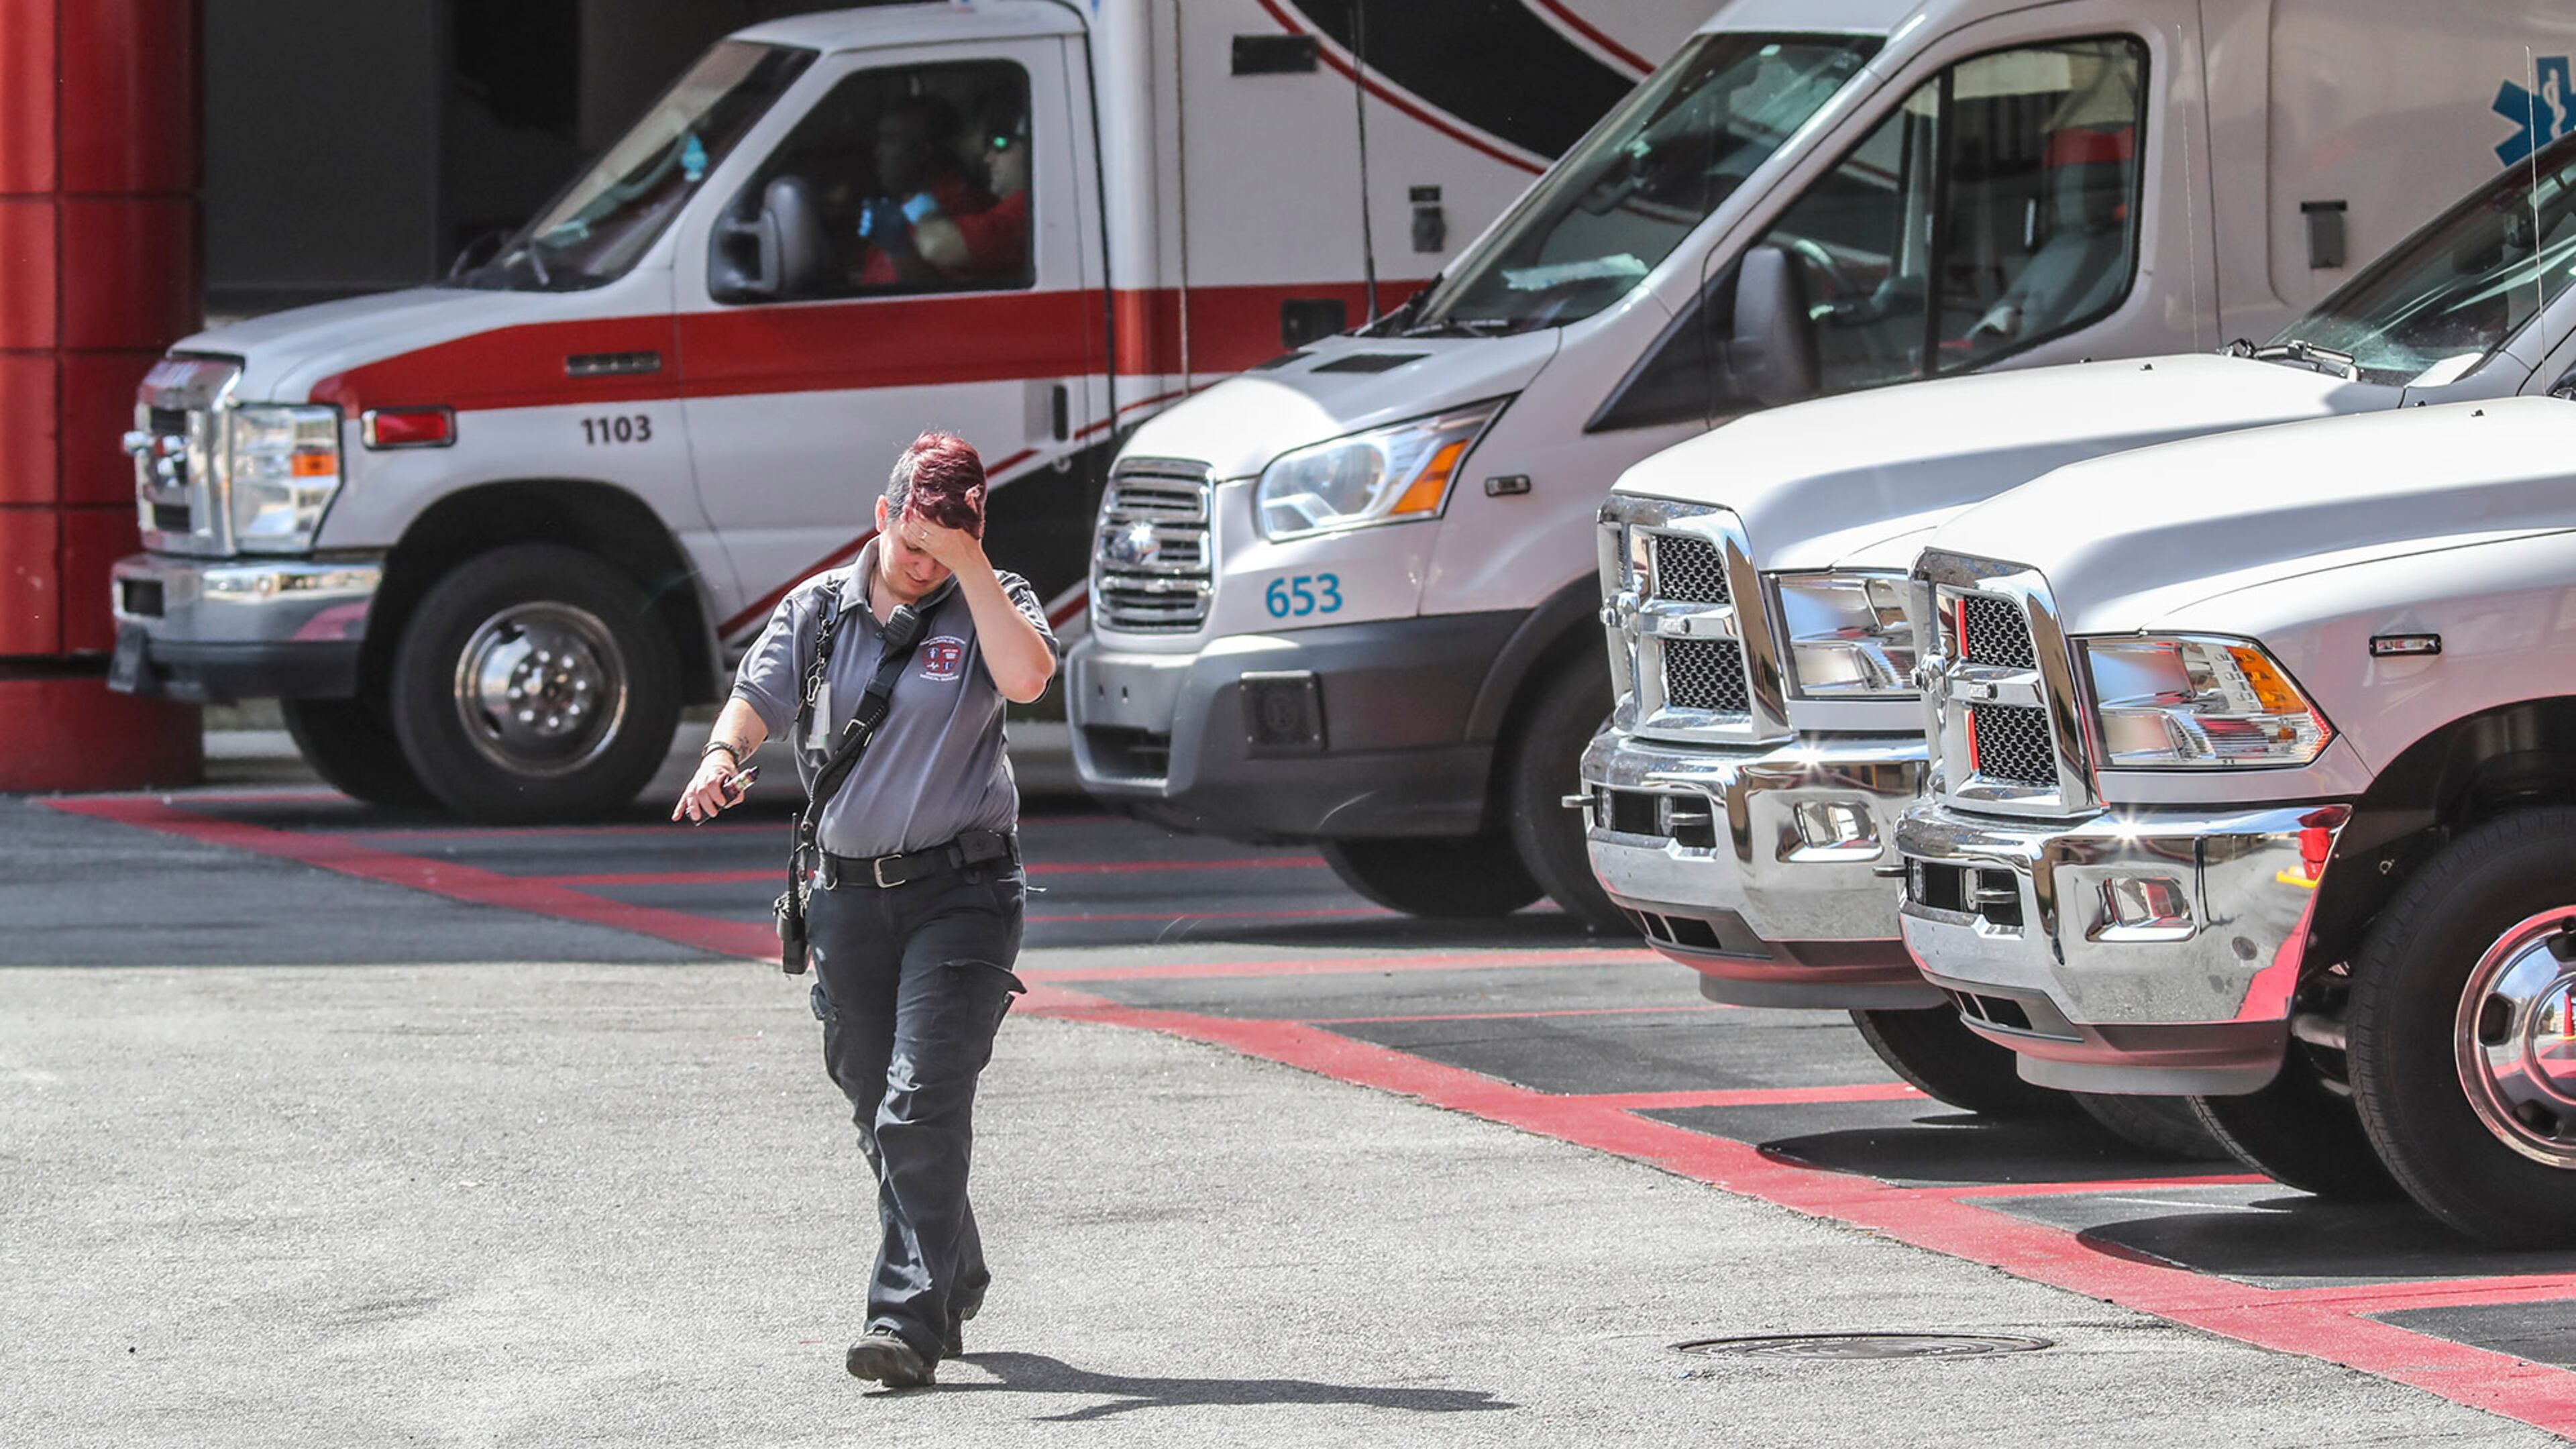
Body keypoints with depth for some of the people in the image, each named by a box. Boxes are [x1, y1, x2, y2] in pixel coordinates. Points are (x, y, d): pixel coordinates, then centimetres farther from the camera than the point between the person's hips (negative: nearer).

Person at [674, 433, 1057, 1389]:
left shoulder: (990, 601, -1)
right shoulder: (819, 609, 7)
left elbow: (1026, 676, -21)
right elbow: (759, 697, -1)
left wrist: (969, 562, -19)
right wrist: (724, 755, -22)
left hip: (961, 890, -4)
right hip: (848, 890, 4)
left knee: (922, 1108, -15)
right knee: (877, 1112, 13)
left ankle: (911, 1319, -18)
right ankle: (955, 1283, 34)